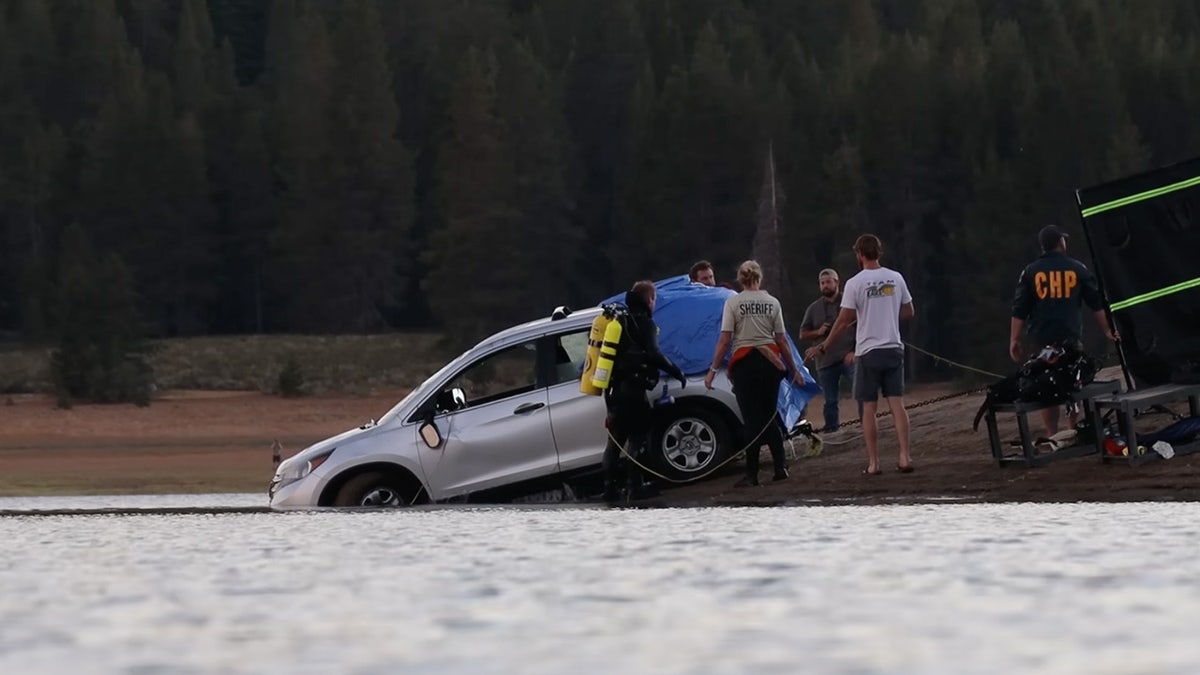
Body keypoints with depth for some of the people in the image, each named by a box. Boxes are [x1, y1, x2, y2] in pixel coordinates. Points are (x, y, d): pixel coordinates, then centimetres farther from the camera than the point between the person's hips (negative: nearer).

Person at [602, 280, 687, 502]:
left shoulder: (620, 320, 18)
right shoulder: (643, 322, -6)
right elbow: (653, 354, -18)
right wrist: (676, 372, -9)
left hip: (614, 389, 8)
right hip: (632, 389, -8)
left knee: (615, 438, 11)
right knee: (638, 436, -5)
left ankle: (609, 485, 8)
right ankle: (636, 485, -11)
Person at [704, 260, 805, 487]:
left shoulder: (733, 303, -4)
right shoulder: (772, 302, 3)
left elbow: (724, 341, -8)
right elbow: (781, 341, 5)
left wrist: (713, 370, -3)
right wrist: (794, 369, 13)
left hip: (744, 363, -2)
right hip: (770, 361, 2)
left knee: (752, 419, 0)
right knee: (769, 417, 13)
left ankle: (752, 474, -2)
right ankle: (781, 466, 5)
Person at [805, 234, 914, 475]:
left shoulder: (855, 283, -10)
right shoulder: (895, 278, 3)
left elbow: (843, 321, -9)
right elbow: (908, 312, 13)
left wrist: (823, 347, 2)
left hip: (868, 351, -3)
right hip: (894, 348, 3)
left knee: (869, 408, 3)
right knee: (897, 404, 2)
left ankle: (873, 463, 1)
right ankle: (904, 457, -7)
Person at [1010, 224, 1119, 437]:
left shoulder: (1031, 272, 3)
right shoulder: (1077, 269, 3)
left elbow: (1019, 310, 0)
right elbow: (1096, 303, 8)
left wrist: (1014, 340, 4)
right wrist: (1107, 330, 18)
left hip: (1042, 339, 0)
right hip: (1072, 338, 0)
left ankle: (1052, 436, -1)